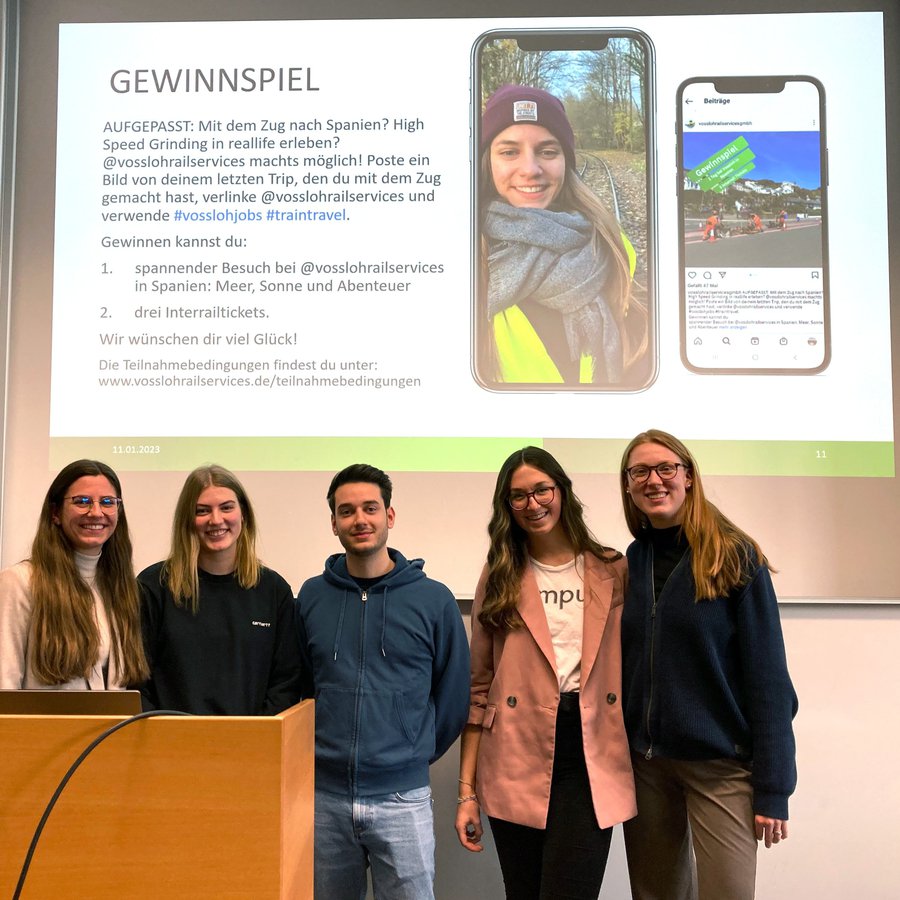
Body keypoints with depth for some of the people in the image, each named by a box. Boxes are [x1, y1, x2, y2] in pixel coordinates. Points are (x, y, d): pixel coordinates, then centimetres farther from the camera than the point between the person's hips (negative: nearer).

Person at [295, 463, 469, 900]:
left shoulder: (433, 600, -5)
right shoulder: (311, 596, 2)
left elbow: (453, 696, 2)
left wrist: (416, 754, 6)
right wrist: (326, 750, 9)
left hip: (402, 796, -2)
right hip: (324, 796, 2)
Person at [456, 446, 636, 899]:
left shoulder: (613, 572, 6)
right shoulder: (499, 579, 6)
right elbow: (479, 688, 5)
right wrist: (466, 790, 1)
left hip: (590, 764, -1)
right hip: (516, 765, 1)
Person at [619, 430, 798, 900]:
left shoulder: (735, 556, -7)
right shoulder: (628, 565, 6)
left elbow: (767, 676, -9)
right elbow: (618, 668, 11)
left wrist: (773, 787, -12)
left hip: (721, 763, -4)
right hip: (644, 762, 4)